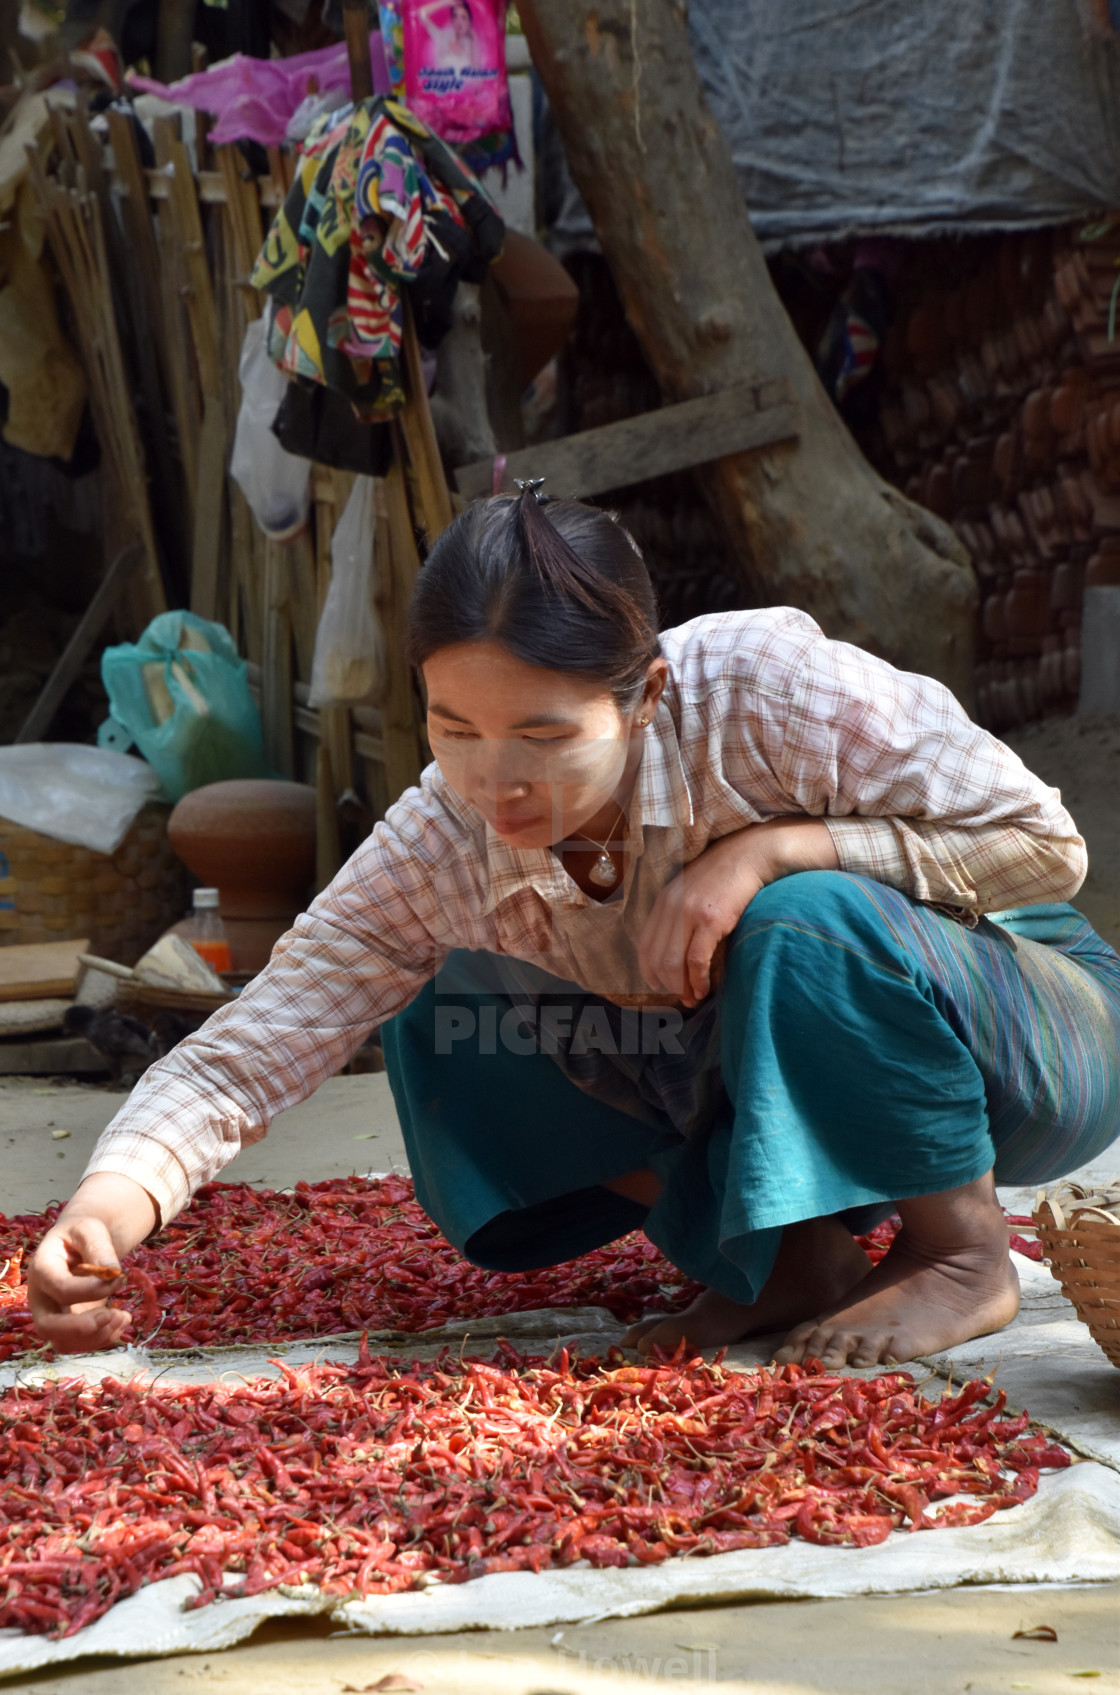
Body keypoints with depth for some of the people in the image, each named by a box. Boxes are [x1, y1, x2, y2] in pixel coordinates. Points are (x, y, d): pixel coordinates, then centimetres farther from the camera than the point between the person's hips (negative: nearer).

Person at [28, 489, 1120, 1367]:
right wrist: (116, 1196, -41)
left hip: (1026, 1042, -4)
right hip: (767, 1083, 5)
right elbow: (257, 1039, -21)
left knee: (805, 923, -36)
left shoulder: (764, 685, -30)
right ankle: (789, 1256, -5)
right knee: (444, 1030, -10)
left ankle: (963, 1257, -12)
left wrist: (772, 849, -32)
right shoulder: (440, 846, -18)